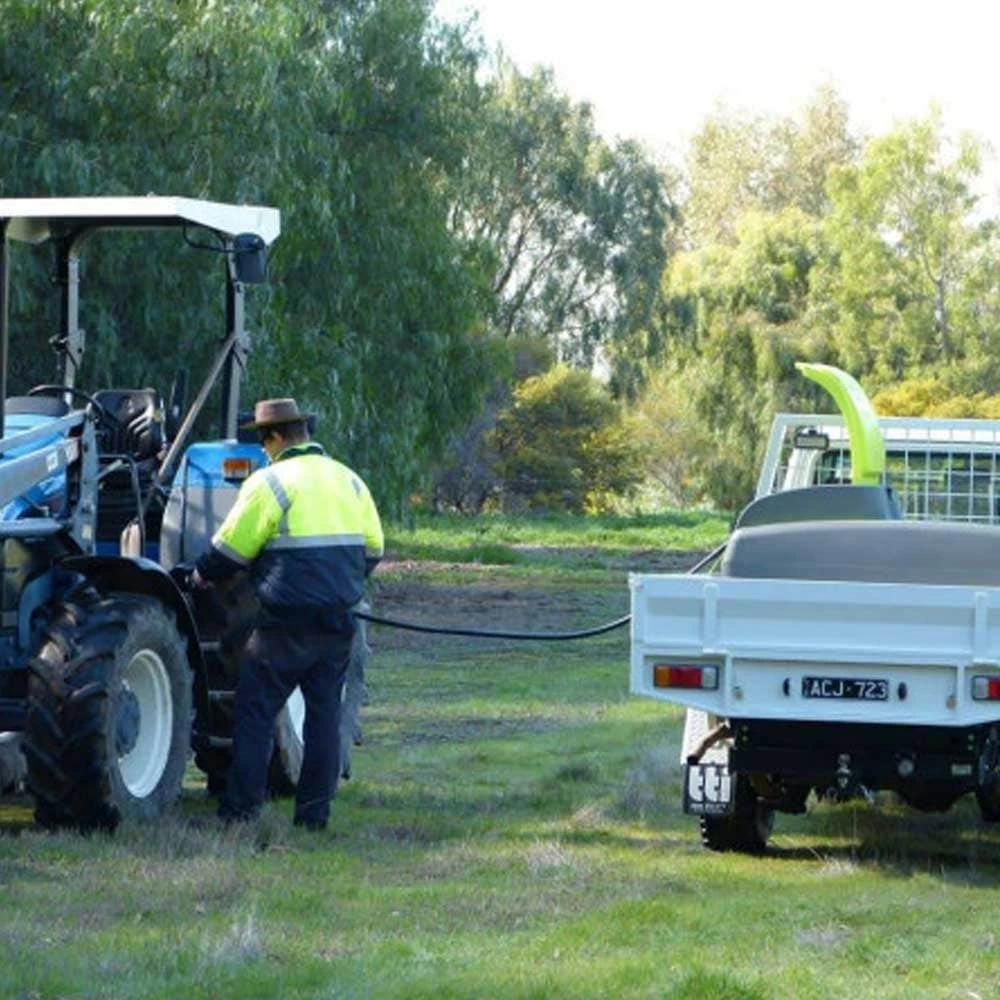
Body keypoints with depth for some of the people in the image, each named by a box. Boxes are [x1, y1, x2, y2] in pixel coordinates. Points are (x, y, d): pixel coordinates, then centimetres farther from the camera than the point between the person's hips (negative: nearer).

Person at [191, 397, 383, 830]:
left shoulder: (269, 482, -9)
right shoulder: (349, 481, 11)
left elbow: (229, 551, -5)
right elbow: (373, 550, 15)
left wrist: (201, 577, 13)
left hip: (286, 622, -6)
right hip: (338, 623, 6)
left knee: (255, 711, 1)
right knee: (324, 714, 10)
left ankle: (241, 809, -2)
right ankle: (314, 811, 10)